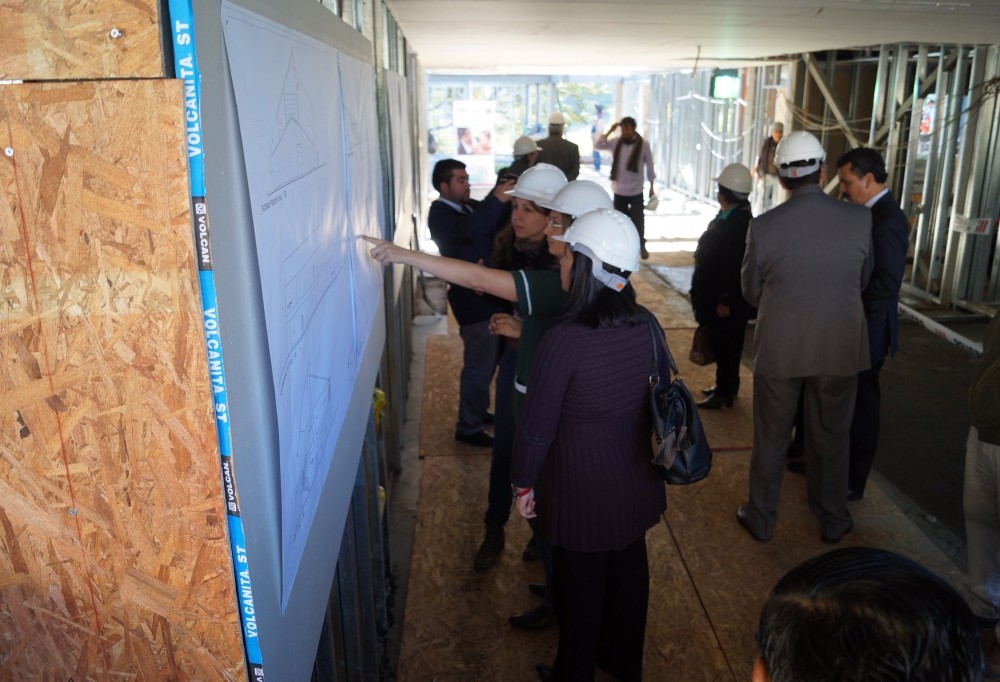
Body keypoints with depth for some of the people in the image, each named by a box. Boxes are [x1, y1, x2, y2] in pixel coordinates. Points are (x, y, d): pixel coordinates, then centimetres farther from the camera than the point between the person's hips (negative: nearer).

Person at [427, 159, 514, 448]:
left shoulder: (471, 206, 10)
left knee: (488, 359, 21)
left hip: (488, 294, 9)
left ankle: (479, 411, 39)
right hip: (473, 299, -9)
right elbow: (469, 231, -34)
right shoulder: (440, 214, -15)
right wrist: (496, 200, -33)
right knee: (479, 365, -1)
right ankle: (468, 427, 12)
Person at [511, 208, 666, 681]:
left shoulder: (564, 340, -28)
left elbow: (536, 425, -20)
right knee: (628, 575, 24)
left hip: (581, 492, -5)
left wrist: (523, 483, -4)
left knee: (581, 588, 16)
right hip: (635, 484, 6)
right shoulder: (645, 326, -10)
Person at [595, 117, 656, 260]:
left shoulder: (643, 144, -8)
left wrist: (651, 187, -1)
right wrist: (610, 131, -13)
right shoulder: (616, 142, 0)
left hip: (636, 191, -2)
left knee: (638, 220, 4)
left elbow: (649, 166, -3)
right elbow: (599, 145, -4)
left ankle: (641, 246, 18)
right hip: (619, 190, 3)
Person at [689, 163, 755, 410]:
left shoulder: (737, 223, -23)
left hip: (728, 301, -9)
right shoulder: (727, 217, 7)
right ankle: (725, 385, 31)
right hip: (717, 296, 9)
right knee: (721, 344, 19)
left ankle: (725, 392, 15)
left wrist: (725, 302, -21)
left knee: (726, 346, 3)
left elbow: (734, 267, -24)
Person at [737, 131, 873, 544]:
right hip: (840, 350, 2)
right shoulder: (860, 220, -11)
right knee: (830, 438, 18)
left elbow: (750, 291, -2)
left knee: (770, 437, 15)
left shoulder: (763, 227, -15)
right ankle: (833, 521, 35)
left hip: (779, 349, -1)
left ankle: (761, 519, 29)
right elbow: (864, 280, 4)